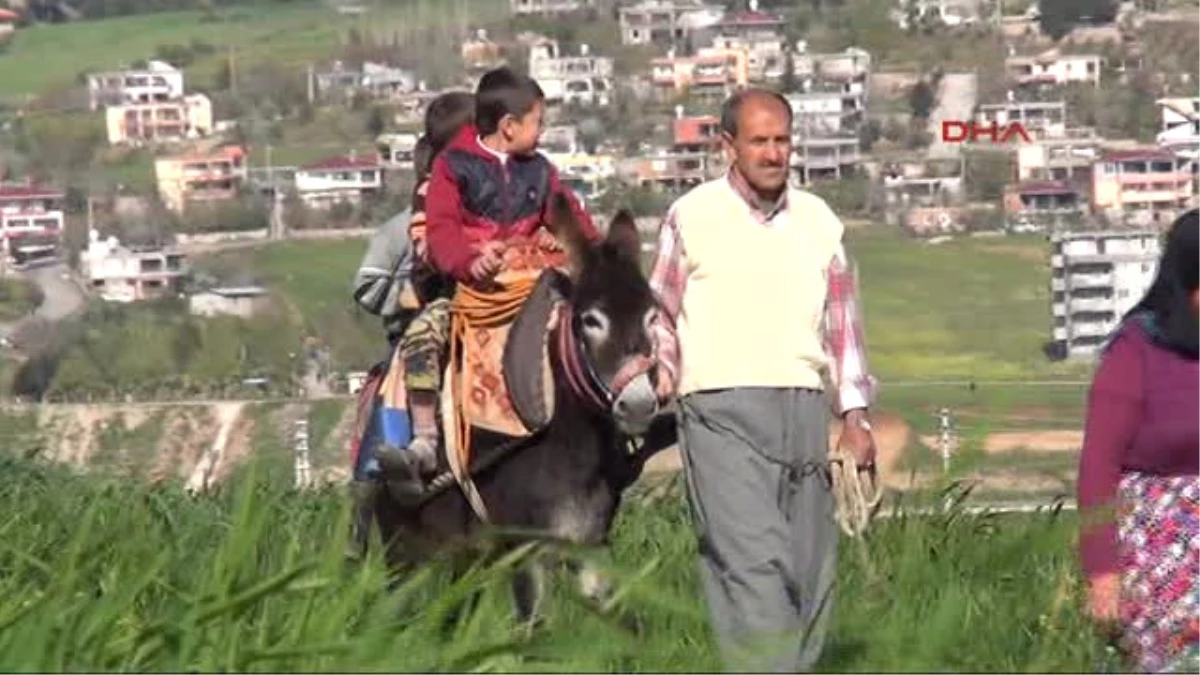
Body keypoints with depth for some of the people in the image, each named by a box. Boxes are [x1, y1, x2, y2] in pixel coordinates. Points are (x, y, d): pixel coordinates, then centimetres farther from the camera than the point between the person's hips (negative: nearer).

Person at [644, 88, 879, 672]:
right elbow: (660, 314, 10)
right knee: (753, 562, -18)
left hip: (804, 408, 5)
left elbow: (842, 321, 19)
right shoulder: (692, 217, 3)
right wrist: (660, 374, -8)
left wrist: (855, 415, 14)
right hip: (721, 410, -5)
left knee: (810, 569, 4)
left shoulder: (818, 220, 14)